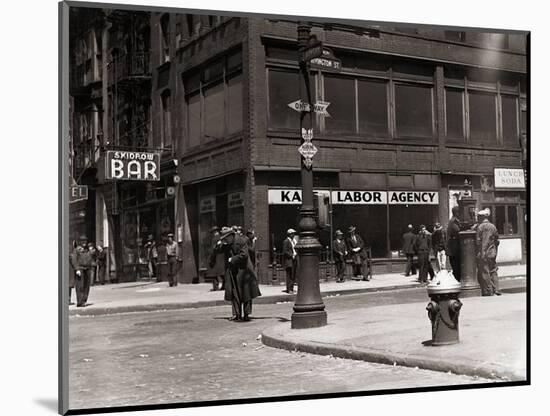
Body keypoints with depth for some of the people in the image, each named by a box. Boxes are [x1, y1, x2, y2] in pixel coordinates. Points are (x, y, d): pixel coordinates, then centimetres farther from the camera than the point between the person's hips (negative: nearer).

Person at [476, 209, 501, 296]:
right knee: (493, 272, 12)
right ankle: (496, 289, 10)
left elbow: (478, 241, -10)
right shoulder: (493, 226, 7)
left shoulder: (480, 227, -8)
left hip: (483, 253, -5)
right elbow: (496, 240, 11)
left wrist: (479, 252, -3)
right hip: (492, 253, 5)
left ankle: (488, 291, -1)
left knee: (485, 272, -1)